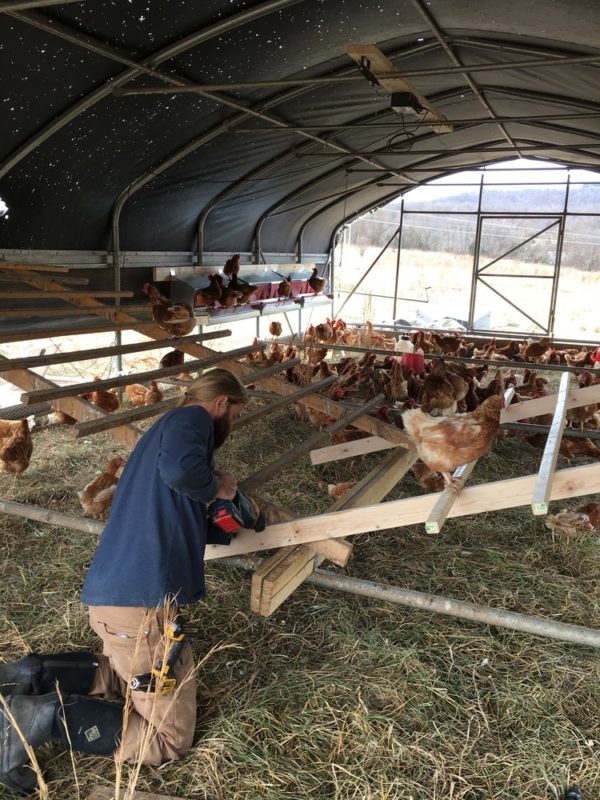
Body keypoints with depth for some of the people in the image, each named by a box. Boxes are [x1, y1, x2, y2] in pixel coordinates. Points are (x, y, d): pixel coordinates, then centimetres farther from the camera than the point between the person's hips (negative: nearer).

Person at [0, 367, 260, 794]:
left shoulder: (169, 428, 24)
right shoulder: (191, 418, -5)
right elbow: (179, 468, -30)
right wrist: (216, 487, -9)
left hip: (117, 593, 10)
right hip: (140, 600, -10)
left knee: (131, 675, 34)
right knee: (170, 738, 3)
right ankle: (39, 716, -8)